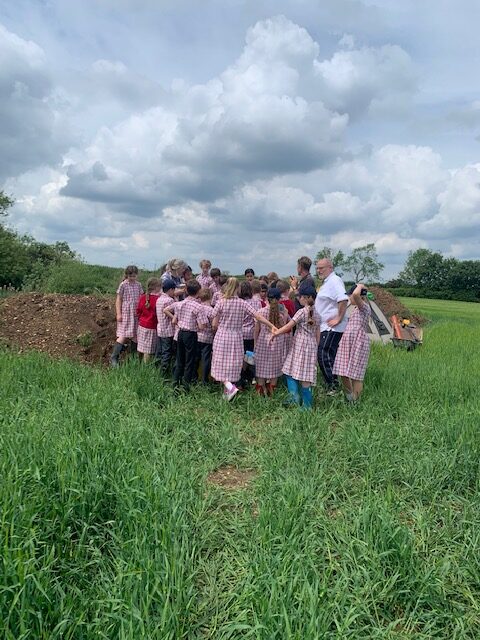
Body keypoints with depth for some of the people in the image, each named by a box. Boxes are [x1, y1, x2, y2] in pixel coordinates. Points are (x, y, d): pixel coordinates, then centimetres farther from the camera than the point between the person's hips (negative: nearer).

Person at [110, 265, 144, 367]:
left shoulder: (138, 285, 8)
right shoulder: (123, 285, -5)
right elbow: (118, 300, -3)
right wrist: (118, 314, -9)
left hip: (136, 313, 5)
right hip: (126, 313, -5)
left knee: (135, 335, 7)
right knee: (123, 335, -11)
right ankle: (114, 357, -4)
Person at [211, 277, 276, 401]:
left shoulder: (221, 303, -9)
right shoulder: (243, 304, -5)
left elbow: (214, 324, -6)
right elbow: (258, 317, -8)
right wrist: (272, 326, -3)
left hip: (222, 337, -2)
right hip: (237, 338, 2)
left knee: (221, 365, 5)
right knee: (233, 365, 12)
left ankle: (230, 387, -17)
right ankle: (226, 393, 20)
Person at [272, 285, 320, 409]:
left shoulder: (302, 311, -8)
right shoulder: (317, 314, 12)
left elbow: (289, 326, -12)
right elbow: (318, 334, 14)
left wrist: (276, 333, -3)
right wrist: (315, 348, 20)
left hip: (299, 344, -6)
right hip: (311, 345, 6)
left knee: (290, 371, 3)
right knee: (306, 374, 6)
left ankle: (294, 395, -12)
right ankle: (307, 404, 6)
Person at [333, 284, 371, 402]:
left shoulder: (364, 307, -7)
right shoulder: (356, 309, 20)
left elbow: (356, 294, -26)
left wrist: (360, 286, -9)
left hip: (358, 343, -8)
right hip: (347, 343, 9)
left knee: (355, 374, -2)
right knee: (343, 372, 8)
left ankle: (354, 401, 8)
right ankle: (348, 398, 23)